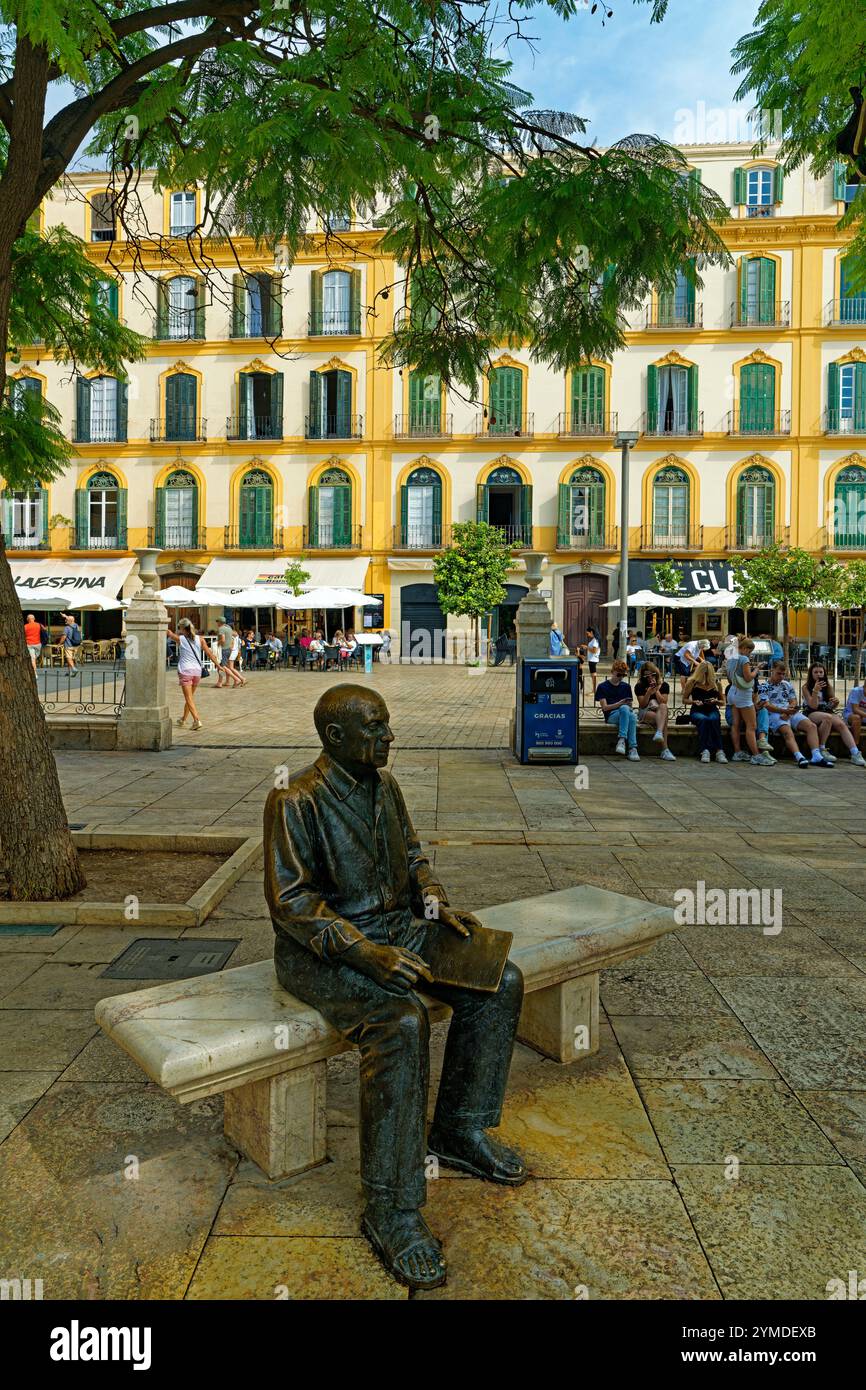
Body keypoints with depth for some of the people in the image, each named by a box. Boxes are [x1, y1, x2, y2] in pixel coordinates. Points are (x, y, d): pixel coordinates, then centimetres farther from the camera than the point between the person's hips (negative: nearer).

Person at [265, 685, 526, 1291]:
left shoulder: (383, 784, 6)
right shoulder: (296, 802, -16)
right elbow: (291, 902, -19)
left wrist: (437, 903, -1)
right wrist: (366, 953, -27)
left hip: (395, 925, 7)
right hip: (321, 947, -7)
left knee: (501, 980, -8)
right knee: (402, 1021, -33)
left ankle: (458, 1129, 9)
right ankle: (392, 1208, -15)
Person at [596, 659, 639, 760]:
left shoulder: (626, 686, 19)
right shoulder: (603, 687, 5)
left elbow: (629, 705, 16)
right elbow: (605, 707, -3)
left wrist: (629, 706, -9)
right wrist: (619, 704, -18)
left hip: (625, 714, 3)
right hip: (611, 716, -3)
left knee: (632, 716, -35)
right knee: (624, 708, -37)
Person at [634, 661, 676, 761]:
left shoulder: (664, 685, 6)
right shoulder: (639, 687, 1)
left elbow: (664, 703, -4)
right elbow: (642, 705, -5)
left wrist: (656, 690, -14)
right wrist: (648, 693, -20)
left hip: (660, 713, 2)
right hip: (644, 713, -2)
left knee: (664, 707, -37)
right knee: (663, 719, -35)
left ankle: (659, 733, -57)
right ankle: (665, 750, -44)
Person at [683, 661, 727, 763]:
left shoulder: (715, 682, 7)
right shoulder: (692, 682, 2)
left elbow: (722, 702, 17)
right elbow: (684, 700, 8)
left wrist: (716, 701, -7)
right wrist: (694, 702, -11)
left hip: (712, 710, 1)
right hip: (697, 711, -1)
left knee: (714, 719, -36)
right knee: (703, 719, -37)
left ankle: (719, 751, -41)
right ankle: (704, 751, -43)